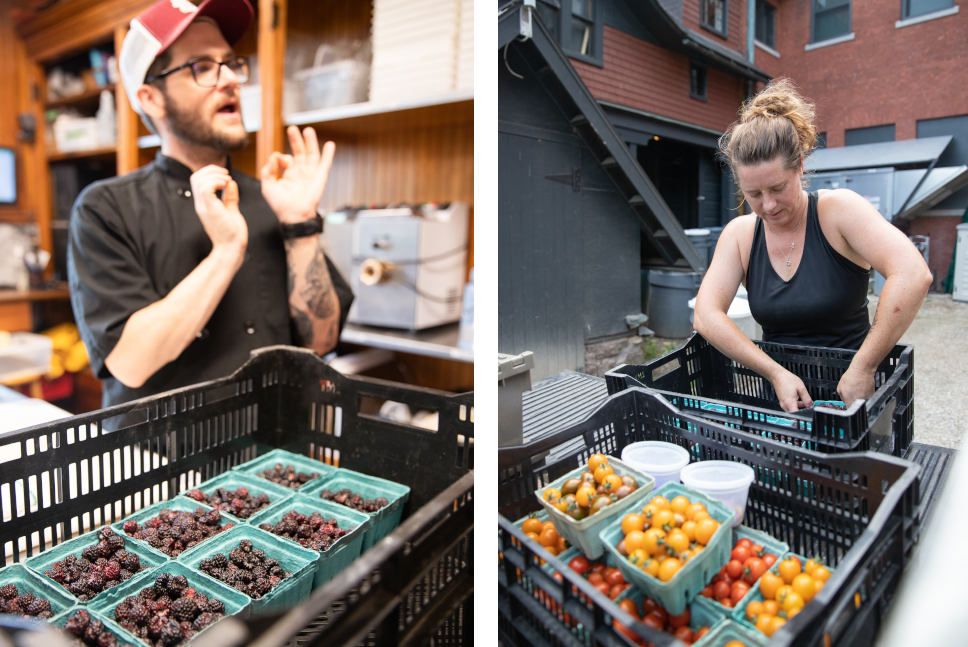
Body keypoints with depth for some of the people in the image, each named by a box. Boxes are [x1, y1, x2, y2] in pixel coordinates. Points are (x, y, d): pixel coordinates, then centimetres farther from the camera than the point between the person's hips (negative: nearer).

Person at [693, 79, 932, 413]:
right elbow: (706, 317, -11)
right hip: (777, 390, 3)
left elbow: (913, 276, -22)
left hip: (849, 391, -2)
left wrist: (862, 368, -24)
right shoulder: (739, 234, 0)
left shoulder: (839, 209, -9)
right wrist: (776, 373, -19)